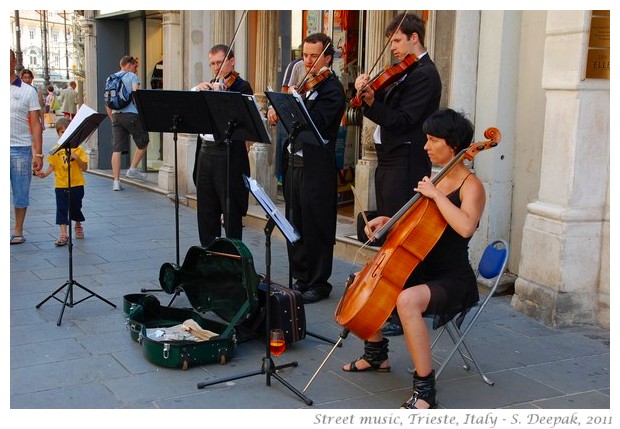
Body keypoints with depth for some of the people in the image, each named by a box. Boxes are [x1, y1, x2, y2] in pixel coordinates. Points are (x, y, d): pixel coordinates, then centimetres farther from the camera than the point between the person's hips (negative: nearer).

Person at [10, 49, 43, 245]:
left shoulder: (28, 91, 6)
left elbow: (35, 125, 4)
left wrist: (38, 154, -2)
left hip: (21, 149, -1)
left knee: (21, 193, 6)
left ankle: (18, 231, 18)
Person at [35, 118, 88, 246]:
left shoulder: (78, 149, -3)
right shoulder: (55, 150, 1)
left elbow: (85, 167, -5)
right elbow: (52, 166, 1)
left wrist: (76, 158, -20)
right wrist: (45, 174, -17)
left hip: (77, 184, 0)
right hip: (60, 185, 1)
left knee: (75, 208, 14)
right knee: (61, 209, -5)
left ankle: (78, 226, 40)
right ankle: (63, 234, -6)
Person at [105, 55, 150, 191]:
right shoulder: (132, 77, 1)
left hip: (116, 115, 6)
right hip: (131, 114, -6)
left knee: (116, 149, 2)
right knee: (143, 143, 13)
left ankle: (116, 181, 0)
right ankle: (133, 169, 8)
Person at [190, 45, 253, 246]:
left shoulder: (242, 87, -4)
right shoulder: (209, 86, 17)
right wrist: (197, 89, -8)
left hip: (229, 155, -7)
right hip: (206, 152, 7)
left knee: (231, 213, -1)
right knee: (206, 211, 13)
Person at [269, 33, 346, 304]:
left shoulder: (332, 88, -9)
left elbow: (317, 122, -22)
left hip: (316, 168, -8)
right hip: (294, 163, 8)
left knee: (316, 229, 0)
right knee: (295, 226, 14)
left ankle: (319, 283, 10)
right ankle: (301, 278, 26)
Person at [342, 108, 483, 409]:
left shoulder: (471, 186, -14)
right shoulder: (434, 179, 10)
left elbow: (465, 227, -35)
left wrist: (436, 194, -27)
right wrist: (388, 221, 7)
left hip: (452, 280, -9)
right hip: (422, 270, 9)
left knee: (407, 300, -37)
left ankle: (425, 390, -27)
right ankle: (376, 355, 30)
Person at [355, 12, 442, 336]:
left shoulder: (424, 74, -11)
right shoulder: (406, 73, 19)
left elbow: (402, 120, -19)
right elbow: (386, 110, 12)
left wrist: (371, 102, -27)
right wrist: (367, 92, -4)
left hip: (405, 164, -10)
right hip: (389, 161, 10)